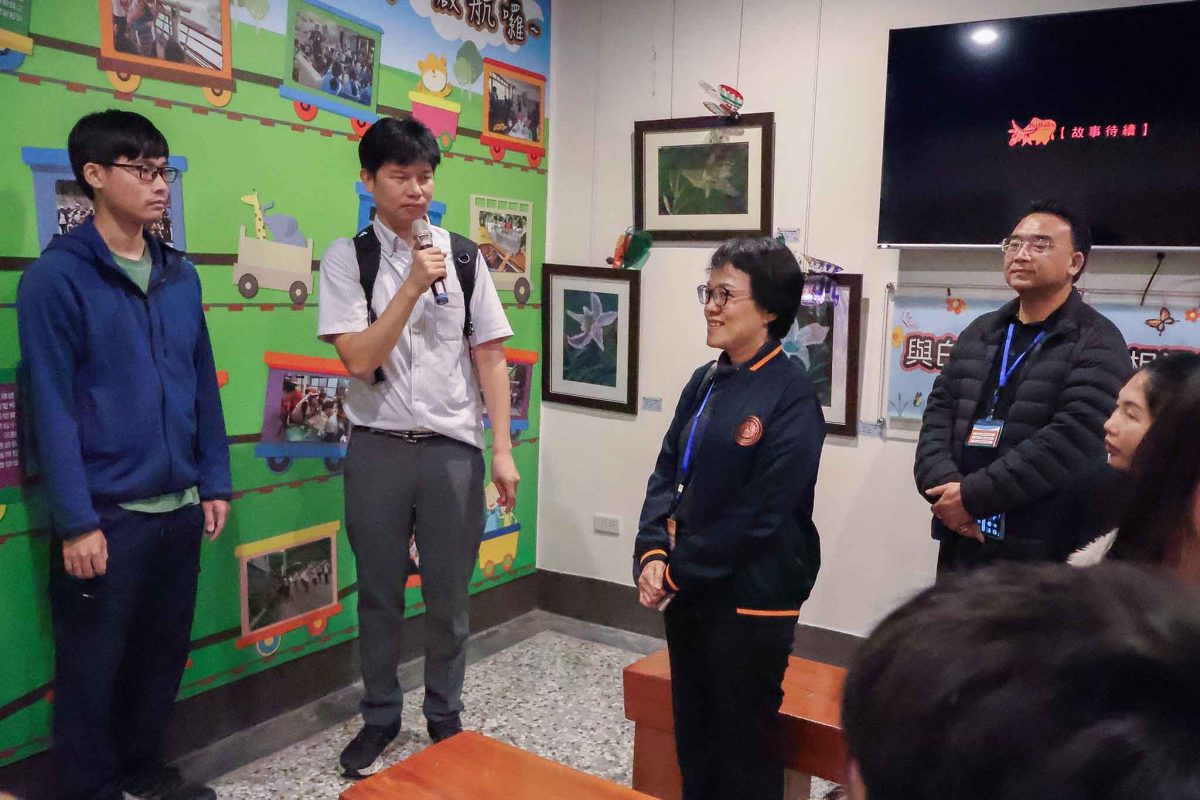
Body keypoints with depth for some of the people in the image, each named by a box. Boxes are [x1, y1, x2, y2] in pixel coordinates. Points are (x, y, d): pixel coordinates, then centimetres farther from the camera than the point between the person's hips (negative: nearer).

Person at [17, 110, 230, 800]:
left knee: (164, 652, 18)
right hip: (105, 514, -5)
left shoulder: (181, 275, 7)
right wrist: (76, 522, -14)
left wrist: (214, 482, 9)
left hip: (178, 508, 6)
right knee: (93, 668, 10)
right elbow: (53, 407, -12)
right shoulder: (57, 277, -10)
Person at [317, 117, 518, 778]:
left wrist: (502, 449, -2)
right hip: (378, 449, -1)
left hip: (453, 449, 1)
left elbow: (489, 356, 2)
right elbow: (359, 359, -11)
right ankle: (379, 717, 33)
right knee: (379, 595, 13)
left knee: (448, 595, 11)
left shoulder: (463, 255, 3)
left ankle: (444, 715, 31)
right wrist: (414, 285, -17)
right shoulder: (347, 258, -2)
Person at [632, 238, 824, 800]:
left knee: (744, 751, 11)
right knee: (692, 739, 21)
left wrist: (678, 571, -14)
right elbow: (667, 473, 7)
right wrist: (653, 554, -8)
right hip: (689, 593, 7)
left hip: (751, 603, -7)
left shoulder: (791, 396, -16)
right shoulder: (704, 383, 7)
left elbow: (758, 514, -20)